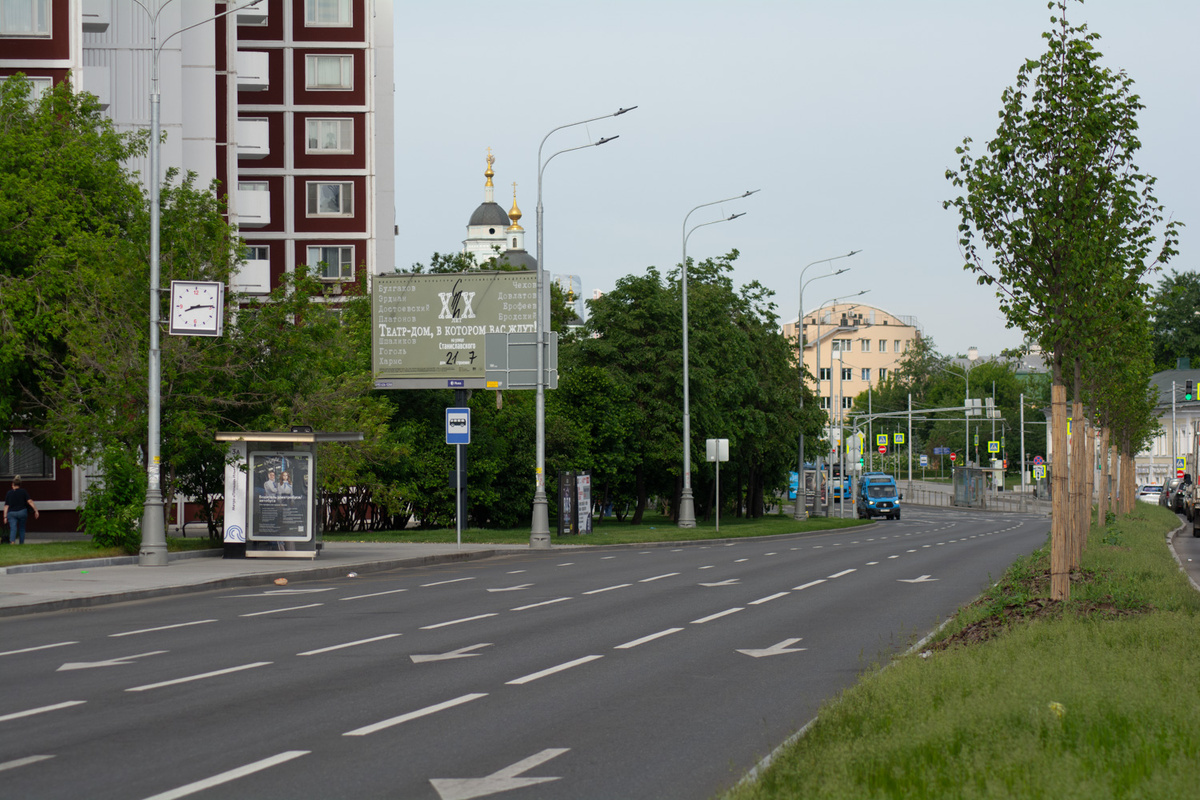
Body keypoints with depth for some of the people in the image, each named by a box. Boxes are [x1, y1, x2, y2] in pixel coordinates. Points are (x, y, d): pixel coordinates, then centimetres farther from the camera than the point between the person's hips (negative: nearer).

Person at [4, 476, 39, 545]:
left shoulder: (9, 493, 4)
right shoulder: (23, 492, 1)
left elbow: (6, 506, 2)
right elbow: (30, 502, -6)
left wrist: (5, 517, 3)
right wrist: (36, 511, -5)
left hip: (11, 513, 0)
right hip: (22, 512, 0)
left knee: (13, 529, -7)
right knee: (22, 529, 15)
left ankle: (12, 541, -30)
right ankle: (21, 543, 18)